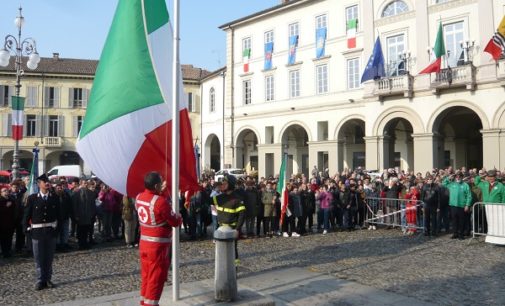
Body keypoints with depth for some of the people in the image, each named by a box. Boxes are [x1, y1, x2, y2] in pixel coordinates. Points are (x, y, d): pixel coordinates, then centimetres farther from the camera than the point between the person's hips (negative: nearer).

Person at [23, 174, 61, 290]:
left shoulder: (55, 198, 2)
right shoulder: (32, 198, -3)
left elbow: (58, 214, 6)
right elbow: (27, 214, 2)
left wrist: (57, 227, 1)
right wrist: (27, 228, -2)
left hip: (51, 231, 1)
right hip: (37, 232, -1)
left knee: (49, 258, 9)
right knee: (39, 258, 4)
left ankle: (48, 279, 20)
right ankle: (40, 280, 13)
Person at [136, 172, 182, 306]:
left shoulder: (139, 197, 0)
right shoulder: (161, 201, -22)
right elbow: (175, 222, -14)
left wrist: (161, 192, 17)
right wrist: (179, 217, 6)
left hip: (144, 242, 8)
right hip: (159, 244, -7)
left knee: (146, 275, 18)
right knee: (156, 277, 4)